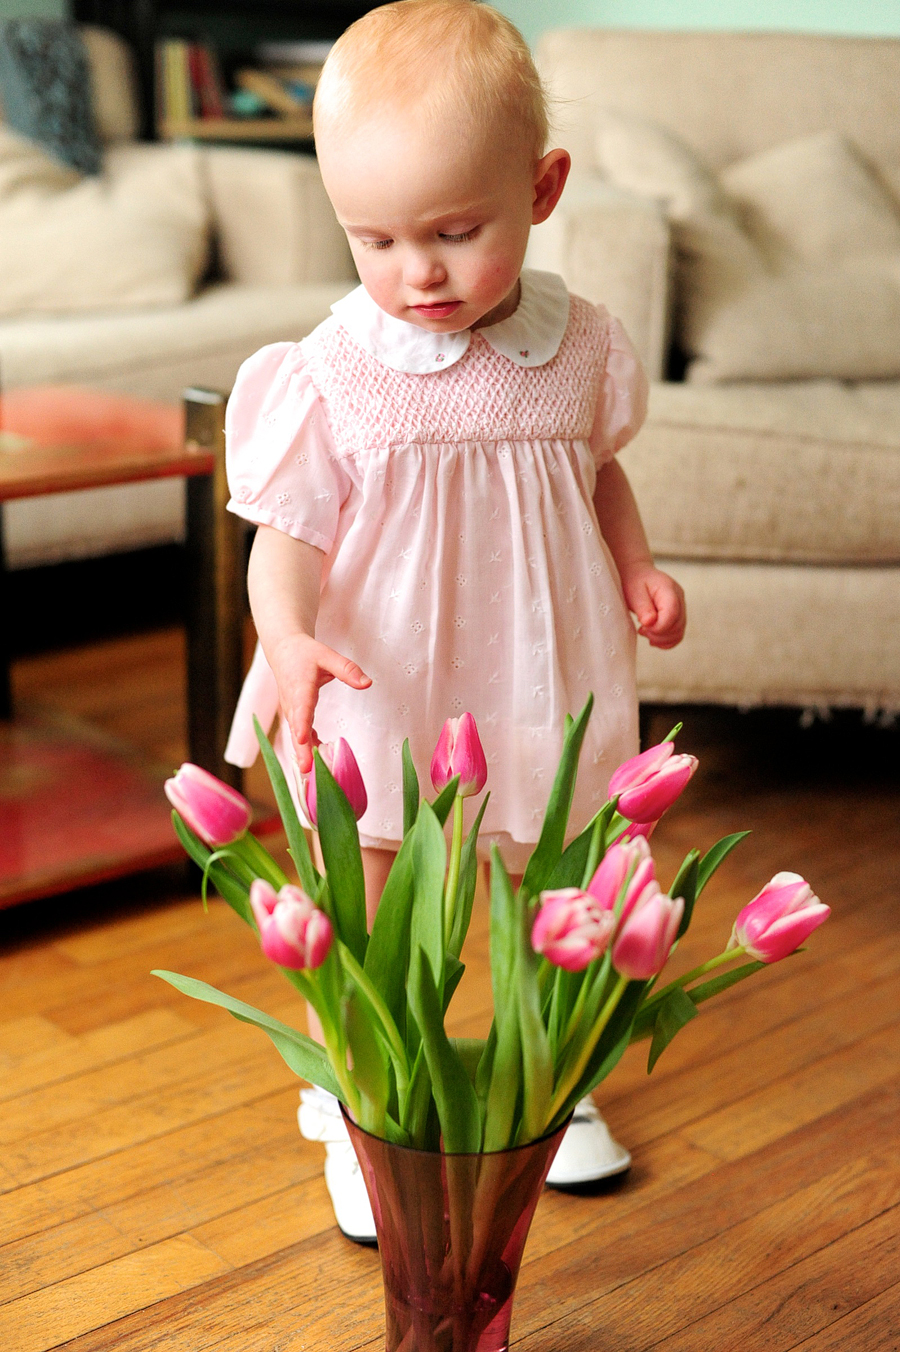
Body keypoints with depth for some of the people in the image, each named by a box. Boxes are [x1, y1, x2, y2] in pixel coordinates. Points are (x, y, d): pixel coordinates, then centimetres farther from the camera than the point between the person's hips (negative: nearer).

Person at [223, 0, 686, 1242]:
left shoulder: (582, 348, -6)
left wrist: (637, 568, -3)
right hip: (373, 707, -3)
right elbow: (288, 534, -14)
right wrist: (288, 637, -33)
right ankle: (356, 1116, 36)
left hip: (536, 692, 3)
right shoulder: (327, 376, -16)